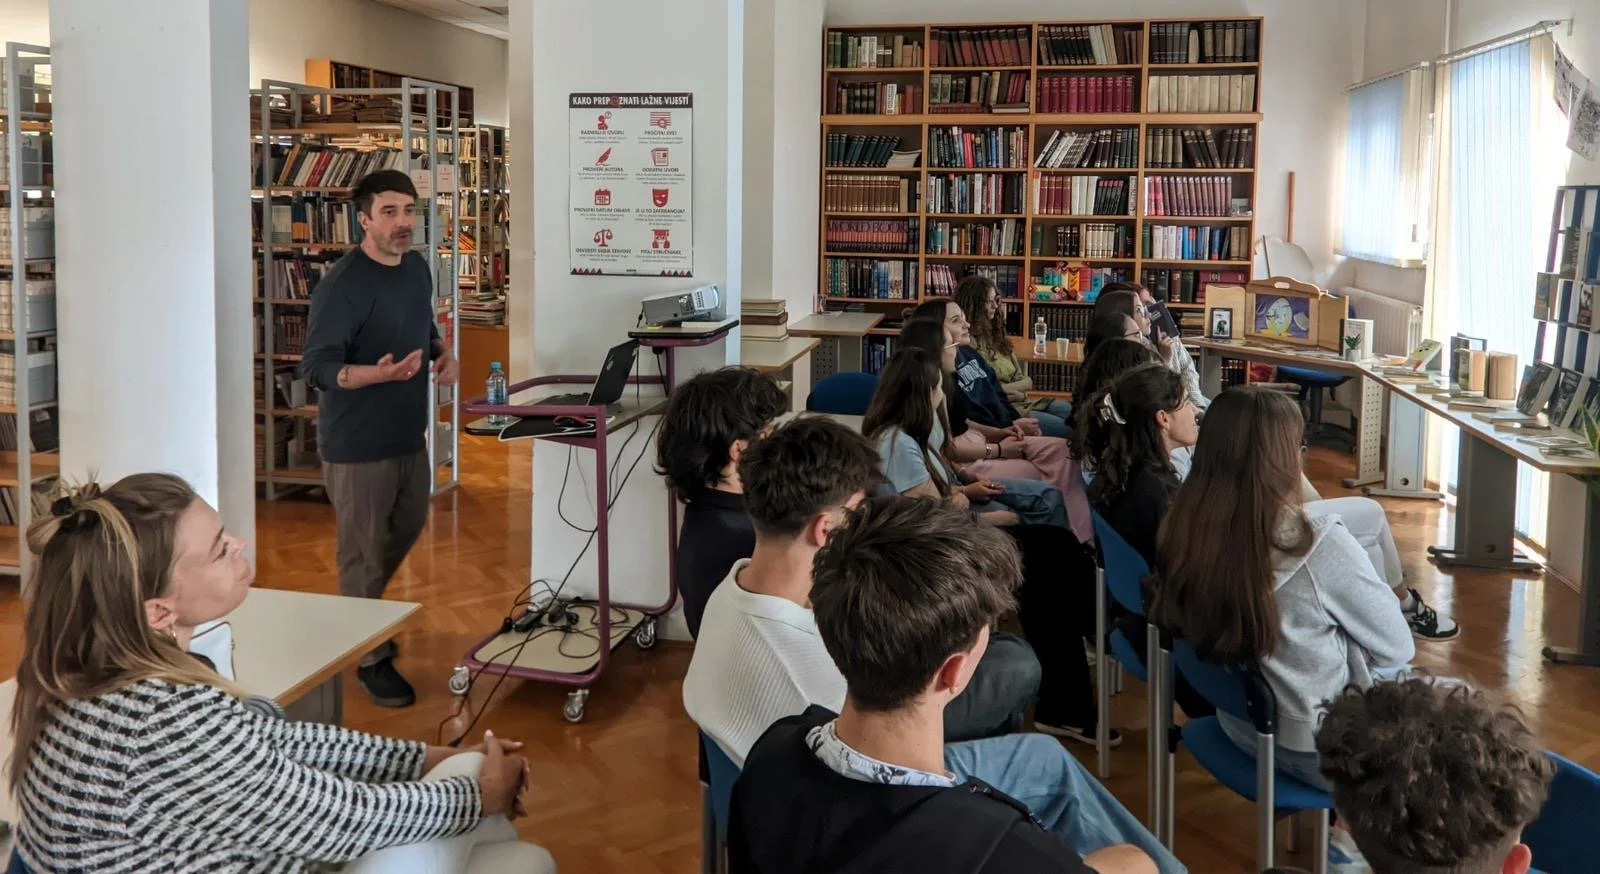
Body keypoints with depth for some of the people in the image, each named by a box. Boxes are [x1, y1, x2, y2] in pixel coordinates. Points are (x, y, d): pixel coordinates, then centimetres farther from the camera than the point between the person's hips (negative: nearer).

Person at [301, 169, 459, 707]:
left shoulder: (417, 268, 5)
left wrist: (442, 354, 0)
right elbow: (316, 367, -24)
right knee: (364, 552, 3)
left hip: (409, 434, 9)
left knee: (409, 526, 23)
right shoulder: (342, 285, -21)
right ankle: (370, 658, 18)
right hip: (357, 444, -8)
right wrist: (381, 373, -40)